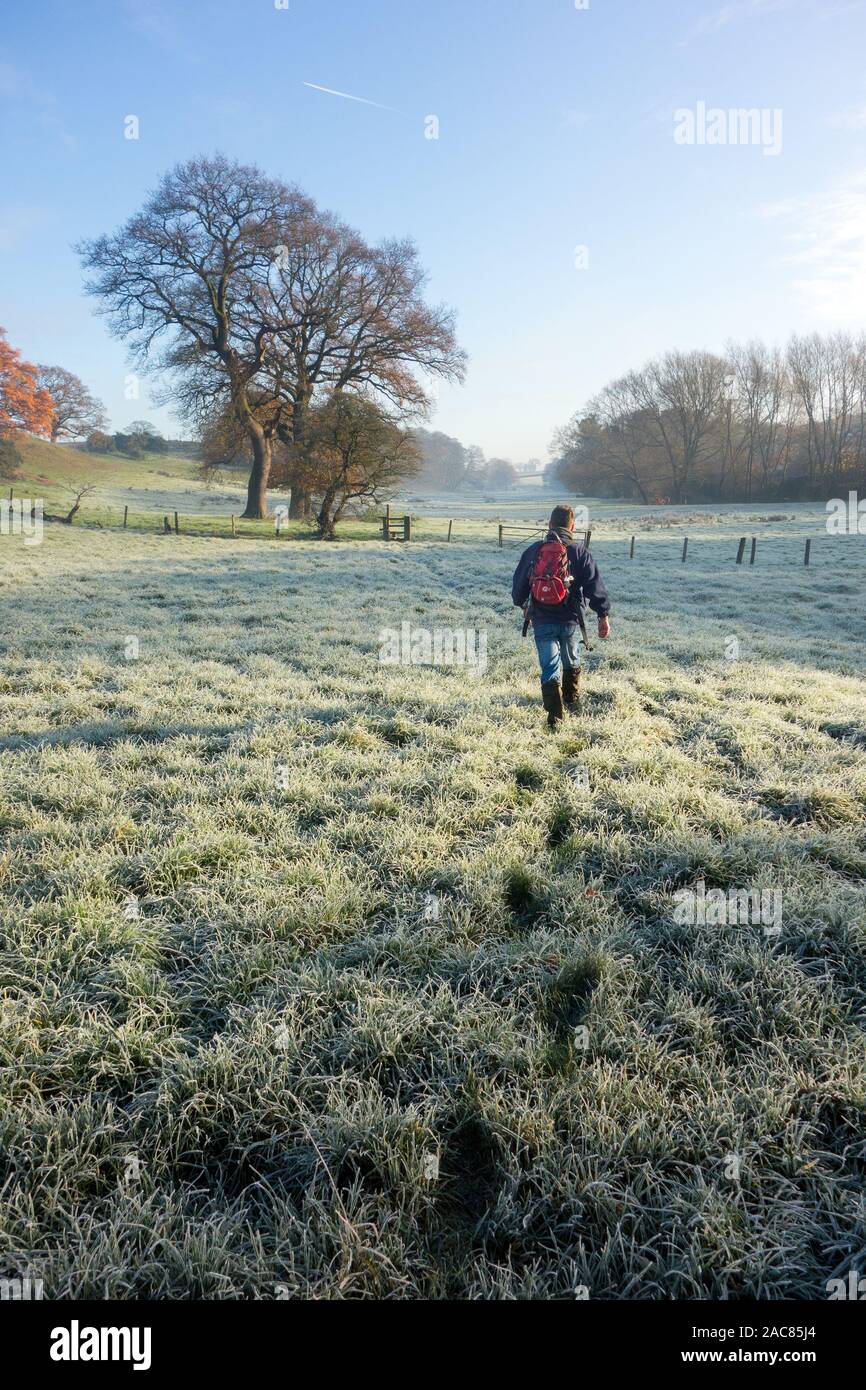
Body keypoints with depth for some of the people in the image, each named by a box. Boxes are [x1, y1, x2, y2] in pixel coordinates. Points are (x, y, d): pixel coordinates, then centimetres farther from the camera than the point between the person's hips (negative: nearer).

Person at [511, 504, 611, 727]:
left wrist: (522, 605, 29)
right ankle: (571, 699, 41)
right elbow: (595, 585, -9)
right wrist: (603, 615, -6)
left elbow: (518, 583, 11)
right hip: (570, 620, 0)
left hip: (541, 621, 0)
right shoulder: (579, 551, -4)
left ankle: (554, 716, -6)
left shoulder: (533, 550, 2)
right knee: (571, 661, 24)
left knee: (549, 667, 2)